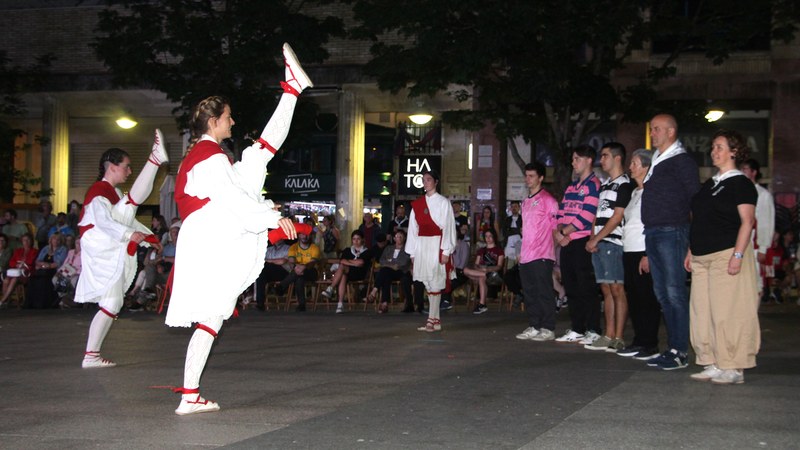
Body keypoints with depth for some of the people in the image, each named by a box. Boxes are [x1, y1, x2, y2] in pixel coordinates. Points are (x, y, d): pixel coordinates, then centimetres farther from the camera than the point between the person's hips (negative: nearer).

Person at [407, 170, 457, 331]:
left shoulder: (442, 202, -1)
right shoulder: (417, 204, 12)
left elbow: (448, 227, -5)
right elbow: (413, 228, 13)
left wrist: (446, 251, -12)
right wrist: (412, 252, 10)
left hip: (437, 245, -5)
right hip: (421, 245, 5)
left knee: (434, 283, -7)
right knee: (428, 283, 5)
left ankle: (432, 320, -5)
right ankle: (436, 320, 10)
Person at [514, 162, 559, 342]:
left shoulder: (547, 200, -5)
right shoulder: (526, 202, 19)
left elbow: (555, 225, -8)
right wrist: (522, 251, 17)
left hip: (542, 255, -8)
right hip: (526, 256, 8)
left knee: (543, 292, -6)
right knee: (529, 293, 9)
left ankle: (547, 329, -1)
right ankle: (533, 327, 15)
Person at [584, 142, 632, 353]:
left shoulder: (624, 184, -7)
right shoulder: (604, 185, 20)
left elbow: (617, 217, -13)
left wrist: (596, 239, -12)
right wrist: (592, 239, 5)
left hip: (613, 242, -9)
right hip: (598, 244, 9)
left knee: (617, 290, -7)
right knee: (606, 290, 9)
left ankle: (618, 339, -6)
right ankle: (609, 336, 12)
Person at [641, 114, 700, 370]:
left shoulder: (682, 161, -7)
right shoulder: (656, 162, 19)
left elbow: (695, 199, -11)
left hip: (671, 232, -9)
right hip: (653, 234, 9)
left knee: (675, 294, -8)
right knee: (662, 294, 10)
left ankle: (680, 353, -5)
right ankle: (672, 348, 16)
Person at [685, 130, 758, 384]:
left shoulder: (740, 183, -4)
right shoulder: (709, 185, 19)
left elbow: (747, 222, -11)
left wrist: (738, 255, -19)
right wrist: (691, 251, 19)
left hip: (726, 254, -8)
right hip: (702, 258, 8)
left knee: (728, 312, -8)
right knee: (703, 312, 6)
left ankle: (733, 369, -4)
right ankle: (713, 365, 12)